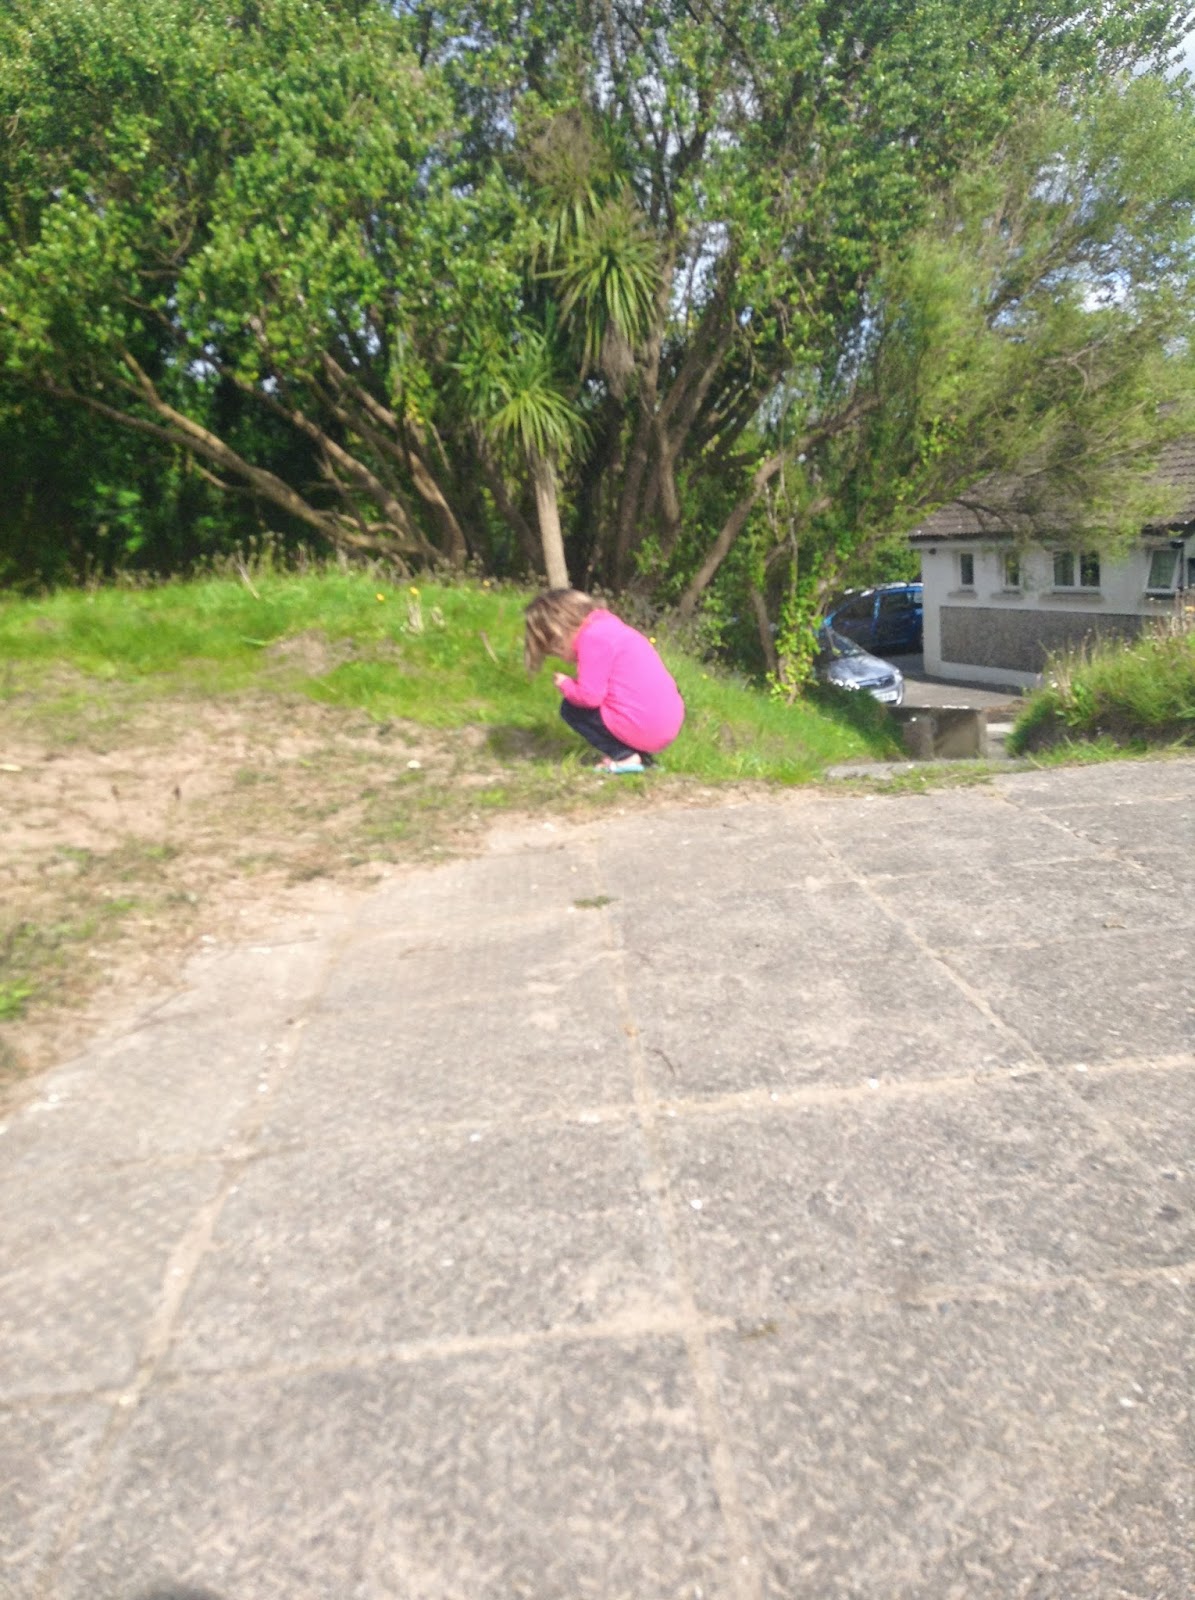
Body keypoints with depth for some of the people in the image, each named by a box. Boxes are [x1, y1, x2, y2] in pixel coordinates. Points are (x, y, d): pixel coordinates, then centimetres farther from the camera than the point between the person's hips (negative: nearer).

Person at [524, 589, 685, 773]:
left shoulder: (591, 636, -13)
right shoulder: (606, 625, 17)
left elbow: (589, 696, -16)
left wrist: (565, 684, 2)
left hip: (643, 729, -9)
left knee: (571, 708, 6)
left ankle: (625, 757, -2)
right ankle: (640, 753, 12)